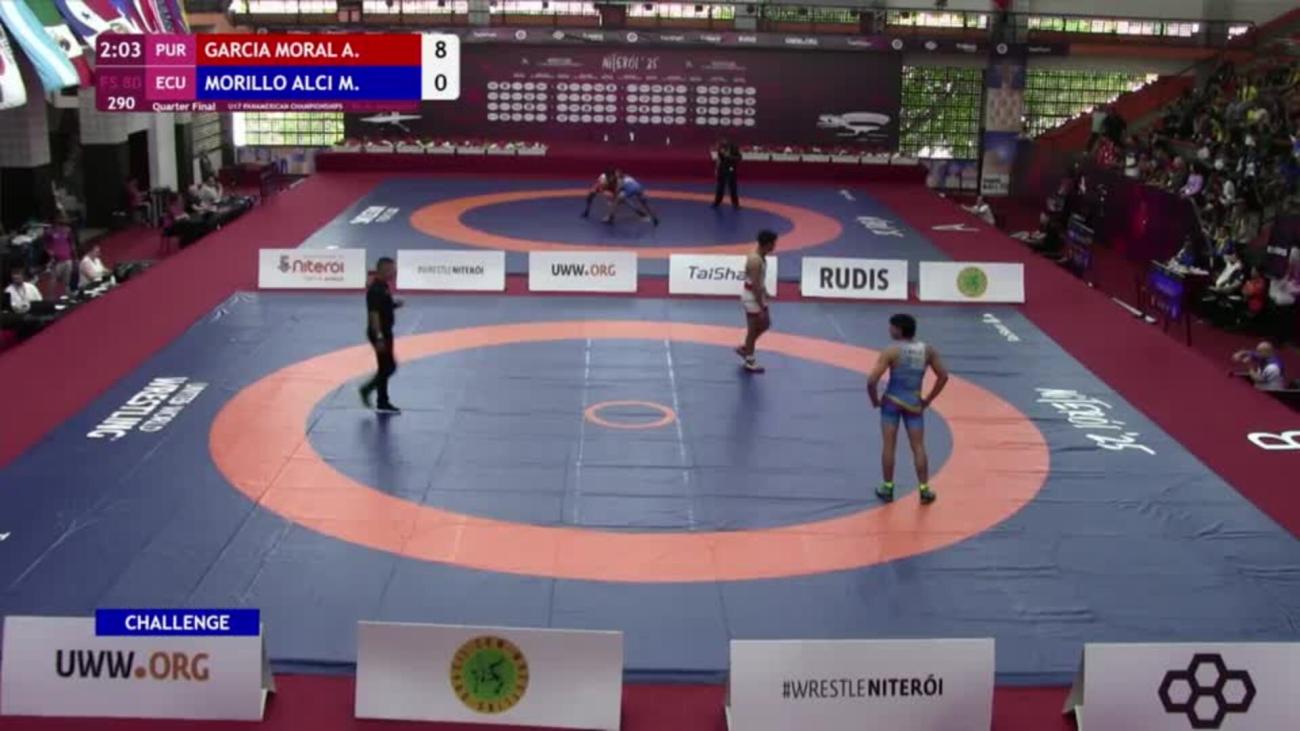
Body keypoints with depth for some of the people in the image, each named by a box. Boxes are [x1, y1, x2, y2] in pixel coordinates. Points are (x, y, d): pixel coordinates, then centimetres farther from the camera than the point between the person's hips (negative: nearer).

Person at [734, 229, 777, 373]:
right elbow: (755, 285, -26)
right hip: (752, 296, -10)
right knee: (753, 329, 3)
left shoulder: (760, 256, 4)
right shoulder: (755, 260, -27)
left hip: (758, 294, 10)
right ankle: (750, 361, 17)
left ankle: (744, 348, 31)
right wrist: (761, 307, -24)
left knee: (765, 324, 18)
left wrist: (765, 293, 19)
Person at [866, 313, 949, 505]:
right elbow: (943, 376, 4)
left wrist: (875, 400, -3)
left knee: (888, 445, 7)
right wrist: (928, 399, 11)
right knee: (918, 447, 8)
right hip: (914, 403, 3)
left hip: (892, 401, -3)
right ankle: (924, 490, 9)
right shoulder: (927, 350, -2)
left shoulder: (891, 351, -14)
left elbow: (871, 381, -20)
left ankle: (888, 488, 13)